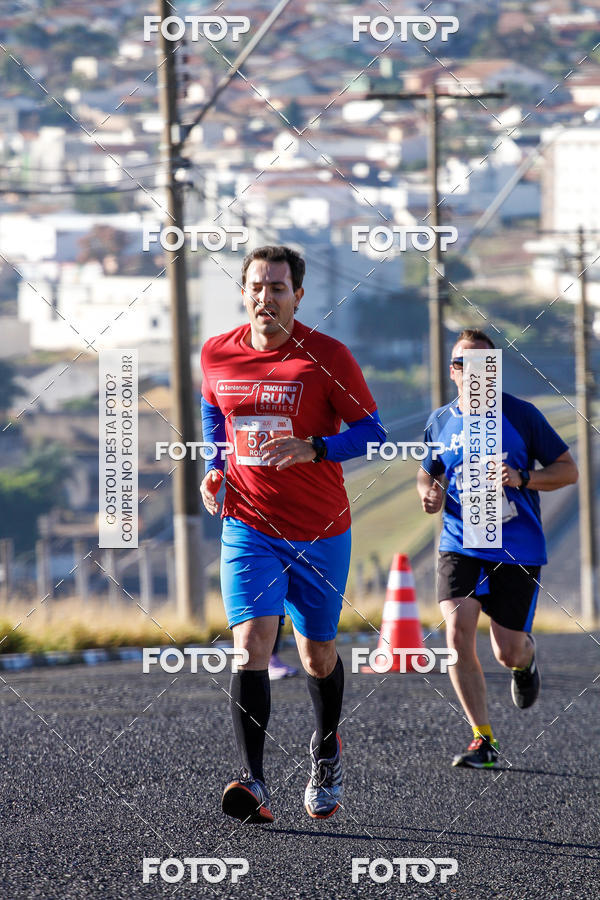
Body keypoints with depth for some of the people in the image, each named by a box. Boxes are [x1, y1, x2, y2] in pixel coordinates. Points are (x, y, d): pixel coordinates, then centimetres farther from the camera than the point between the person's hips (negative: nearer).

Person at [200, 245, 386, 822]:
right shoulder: (217, 355, 0)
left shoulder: (328, 357, -10)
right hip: (248, 527, 1)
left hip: (320, 532, -1)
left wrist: (314, 449, -24)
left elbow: (371, 430, -6)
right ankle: (253, 784, -23)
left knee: (317, 656, 12)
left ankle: (326, 752, 43)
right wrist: (213, 467, 4)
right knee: (251, 643, -18)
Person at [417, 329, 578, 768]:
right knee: (458, 635, -17)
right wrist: (430, 492, -4)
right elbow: (428, 472, 20)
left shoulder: (521, 415, -6)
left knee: (508, 654, 0)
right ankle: (484, 740, -6)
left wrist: (522, 478, -19)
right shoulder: (441, 420, 4)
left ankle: (527, 657, 41)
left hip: (518, 549, -2)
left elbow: (568, 470, -2)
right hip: (460, 545, 2)